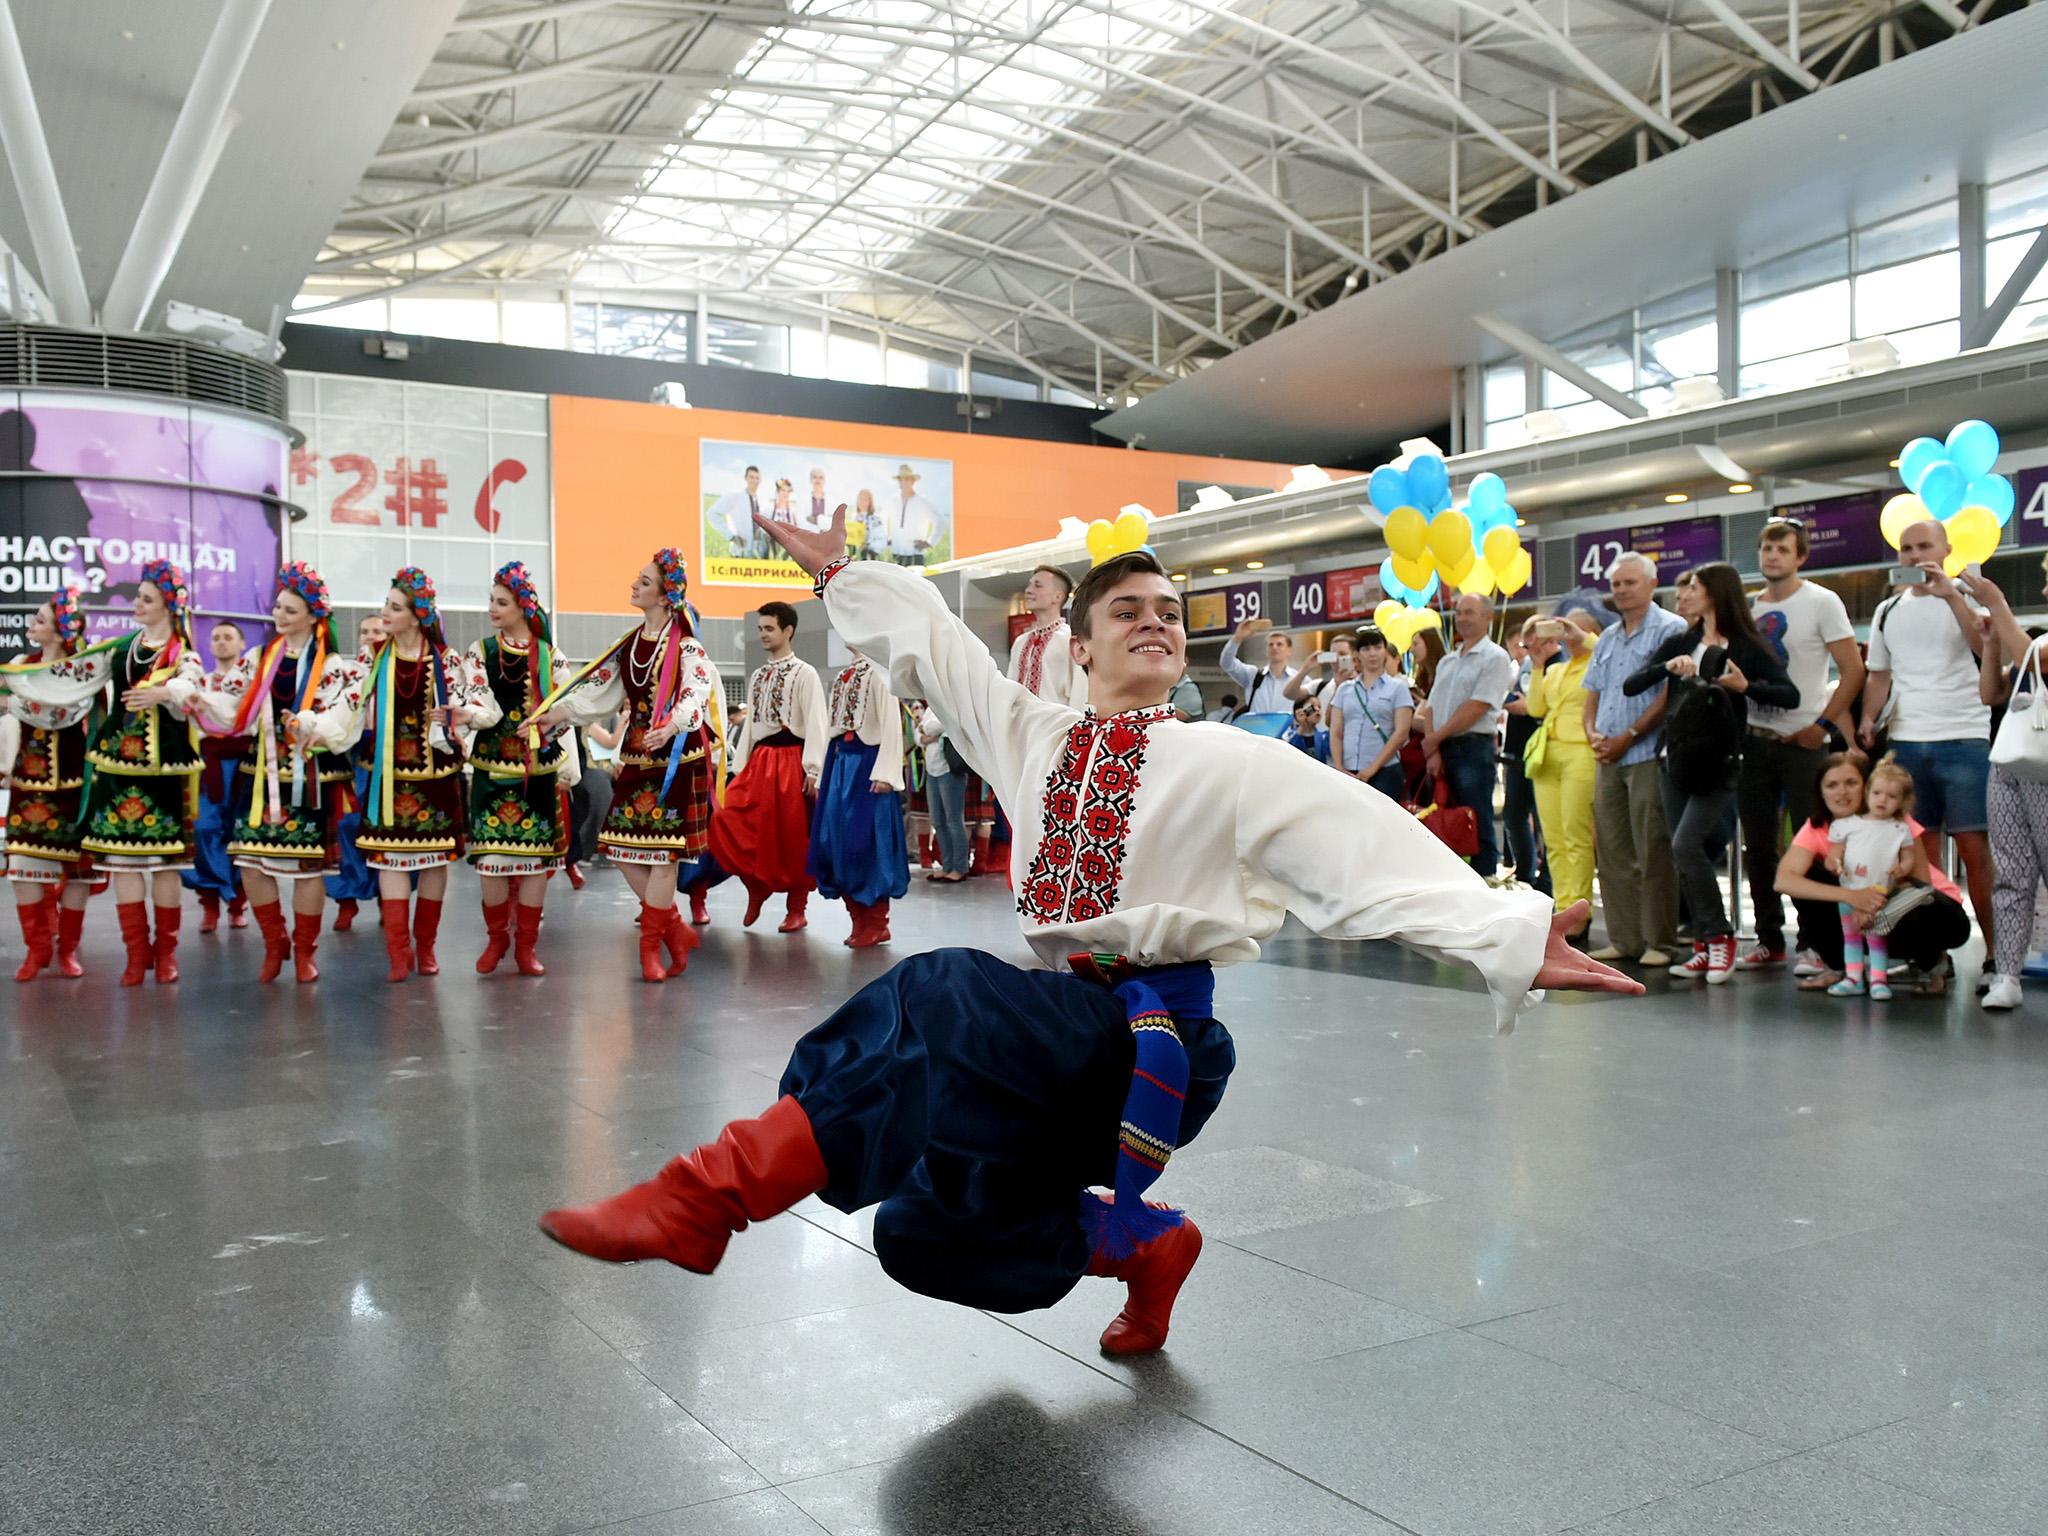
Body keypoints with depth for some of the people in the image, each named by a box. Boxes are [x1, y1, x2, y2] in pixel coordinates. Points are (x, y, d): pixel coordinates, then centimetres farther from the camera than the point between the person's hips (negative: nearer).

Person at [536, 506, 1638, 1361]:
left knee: (936, 1002, -30)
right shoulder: (1035, 740, 11)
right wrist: (838, 572, 22)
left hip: (1149, 1041, -6)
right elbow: (928, 640, 21)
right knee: (933, 1232, 10)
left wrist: (1513, 938, -22)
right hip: (1053, 1029, 7)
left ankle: (706, 1196, -27)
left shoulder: (1229, 765, -3)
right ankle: (1145, 1247, 28)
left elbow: (1374, 851, -13)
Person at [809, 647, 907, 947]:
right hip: (840, 764, 8)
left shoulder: (878, 672, -6)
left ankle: (876, 924, 3)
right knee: (838, 841, 6)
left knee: (867, 842, -6)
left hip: (867, 762, -8)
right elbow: (832, 728, 18)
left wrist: (885, 773, -22)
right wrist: (822, 776, 14)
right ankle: (860, 921, 15)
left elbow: (892, 724, -14)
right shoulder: (840, 678, 17)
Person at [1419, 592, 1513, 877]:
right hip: (1440, 750, 7)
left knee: (1477, 828, -7)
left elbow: (1476, 708, -11)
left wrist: (1435, 738, -8)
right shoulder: (1447, 661, 19)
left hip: (1474, 748, -7)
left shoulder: (1495, 657, -2)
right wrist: (1433, 751, -3)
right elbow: (1432, 708, 12)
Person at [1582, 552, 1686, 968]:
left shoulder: (1670, 629, -3)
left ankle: (1660, 942, 1)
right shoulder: (1607, 638, 19)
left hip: (1648, 754, -7)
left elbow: (1669, 695, -12)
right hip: (1608, 758, 7)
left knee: (1653, 853, -6)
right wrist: (1592, 733, 2)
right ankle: (1624, 939, 13)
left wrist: (1627, 737, -14)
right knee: (1611, 852, 7)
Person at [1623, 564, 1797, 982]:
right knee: (1689, 855, 5)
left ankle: (1719, 936, -4)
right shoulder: (1678, 644, 11)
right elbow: (1629, 686, 2)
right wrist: (1666, 667, -13)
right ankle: (1706, 947, 13)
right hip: (1677, 760, 5)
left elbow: (1791, 695, -8)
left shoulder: (1746, 648, -2)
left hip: (1719, 763, -5)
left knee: (1686, 845, -18)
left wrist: (1746, 686, -21)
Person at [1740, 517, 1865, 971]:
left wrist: (1822, 724, -13)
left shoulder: (1822, 602, -4)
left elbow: (1853, 671, -7)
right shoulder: (1748, 608, 10)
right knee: (1758, 844, 7)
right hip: (1755, 740, 5)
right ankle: (1769, 939, 16)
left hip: (1802, 741, -5)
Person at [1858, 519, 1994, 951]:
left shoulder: (1966, 597, 1)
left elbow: (1988, 648, -16)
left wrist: (1950, 593, -22)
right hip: (1905, 742, 4)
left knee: (1975, 848, -8)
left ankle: (1997, 952, -3)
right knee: (1921, 850, 6)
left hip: (1963, 740, -4)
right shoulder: (1888, 611, 15)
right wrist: (1868, 719, 4)